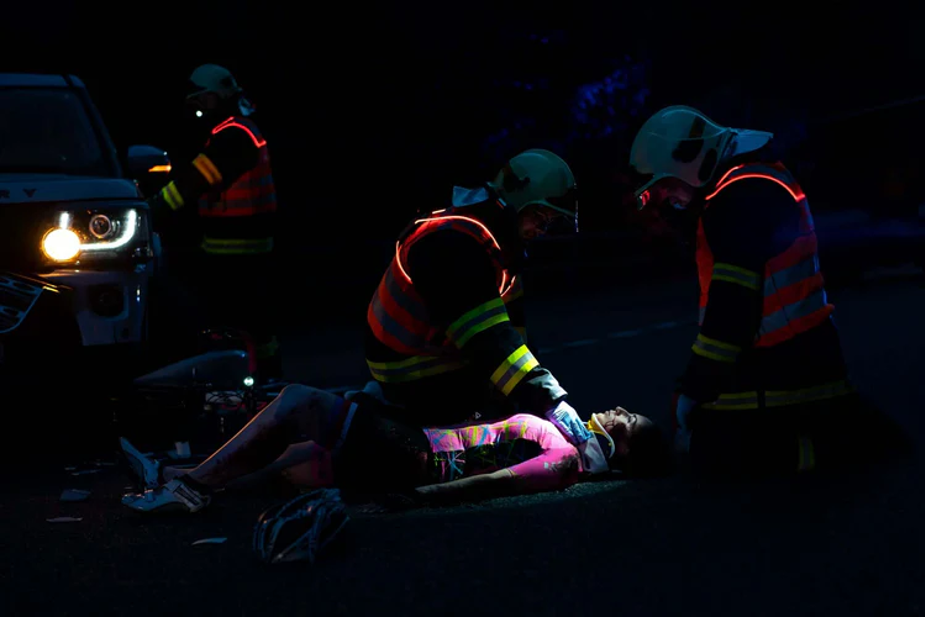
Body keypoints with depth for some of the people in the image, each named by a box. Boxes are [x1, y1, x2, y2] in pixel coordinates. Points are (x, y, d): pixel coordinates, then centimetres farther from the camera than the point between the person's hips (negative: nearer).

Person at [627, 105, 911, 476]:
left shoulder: (742, 198, -19)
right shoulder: (756, 184, 16)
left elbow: (731, 307, -23)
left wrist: (694, 388, -16)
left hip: (784, 367, -10)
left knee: (714, 454, -12)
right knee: (699, 429, 13)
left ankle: (840, 439, -8)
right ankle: (841, 421, 13)